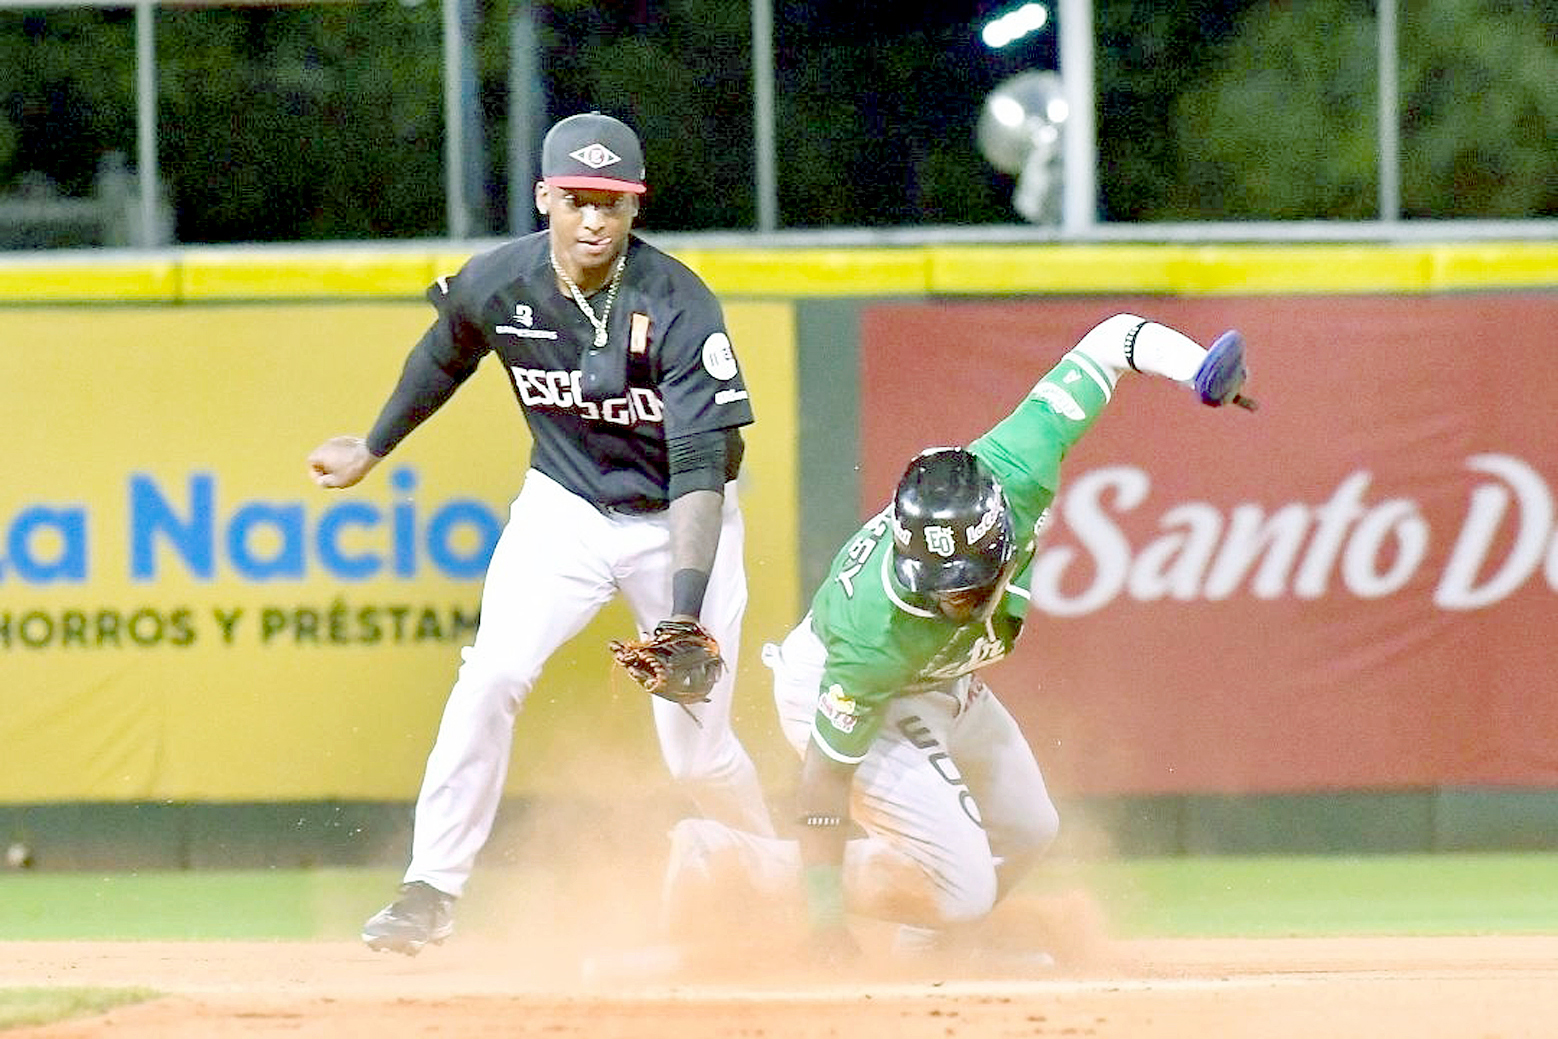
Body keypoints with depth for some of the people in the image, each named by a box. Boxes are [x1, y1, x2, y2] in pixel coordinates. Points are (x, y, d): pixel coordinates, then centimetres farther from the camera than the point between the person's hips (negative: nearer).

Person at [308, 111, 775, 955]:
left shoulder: (678, 307, -26)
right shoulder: (497, 285, -15)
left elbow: (702, 466, -30)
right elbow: (444, 359, 9)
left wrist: (685, 612, -39)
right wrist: (372, 450, 22)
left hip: (678, 522, -2)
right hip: (564, 508, 3)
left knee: (696, 750, -1)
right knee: (490, 678, -18)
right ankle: (431, 891, -10)